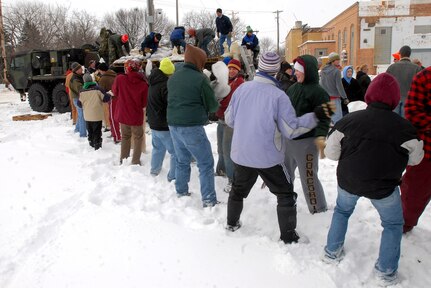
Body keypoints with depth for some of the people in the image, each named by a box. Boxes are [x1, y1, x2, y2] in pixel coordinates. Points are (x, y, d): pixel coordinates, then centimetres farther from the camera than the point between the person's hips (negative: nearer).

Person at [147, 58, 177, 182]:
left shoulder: (153, 82, 8)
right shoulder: (165, 84, -22)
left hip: (154, 122, 10)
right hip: (165, 125, -10)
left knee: (158, 148, 25)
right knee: (176, 151, -3)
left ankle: (155, 170, 36)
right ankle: (173, 176, 0)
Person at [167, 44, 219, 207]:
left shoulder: (173, 77, 10)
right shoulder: (200, 79, -11)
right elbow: (212, 106, -7)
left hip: (173, 125, 7)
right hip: (192, 127, -7)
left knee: (182, 161, 20)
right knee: (206, 164, 1)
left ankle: (181, 193, 28)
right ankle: (209, 201, 2)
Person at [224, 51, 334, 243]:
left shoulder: (241, 89, -5)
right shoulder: (278, 95, -16)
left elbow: (229, 120, 3)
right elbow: (291, 130, -14)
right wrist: (315, 116, -4)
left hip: (241, 154, 4)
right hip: (268, 157, -4)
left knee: (238, 189, 26)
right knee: (286, 195, 13)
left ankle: (232, 223, 42)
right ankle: (288, 237, 18)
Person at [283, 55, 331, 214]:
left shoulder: (318, 92, -12)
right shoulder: (293, 88, 10)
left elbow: (323, 118, -19)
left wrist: (320, 137, -32)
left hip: (306, 142, -8)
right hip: (288, 139, 8)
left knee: (309, 177, -3)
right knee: (285, 172, 20)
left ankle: (319, 209, 14)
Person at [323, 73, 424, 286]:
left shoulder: (349, 120, -8)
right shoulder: (403, 126, -12)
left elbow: (331, 152, -2)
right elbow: (415, 158, 1)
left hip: (348, 181, 2)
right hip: (383, 186, -2)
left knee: (342, 210, 30)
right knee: (393, 223, 22)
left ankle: (332, 252, 37)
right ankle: (386, 272, 25)